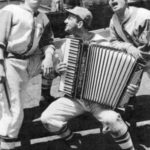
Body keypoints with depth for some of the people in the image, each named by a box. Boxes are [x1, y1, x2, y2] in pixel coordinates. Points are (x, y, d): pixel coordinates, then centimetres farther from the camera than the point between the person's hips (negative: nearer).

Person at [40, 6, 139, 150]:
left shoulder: (101, 43, -10)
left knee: (112, 119, -33)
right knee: (47, 118, -14)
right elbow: (60, 68, 14)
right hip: (73, 97, 4)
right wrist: (57, 70, -9)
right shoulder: (67, 44, 3)